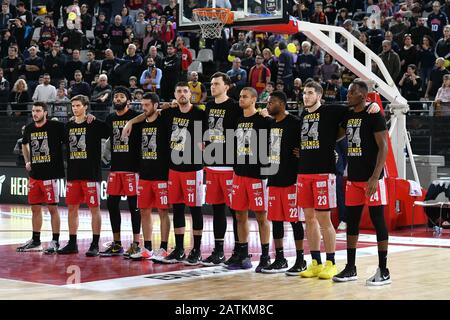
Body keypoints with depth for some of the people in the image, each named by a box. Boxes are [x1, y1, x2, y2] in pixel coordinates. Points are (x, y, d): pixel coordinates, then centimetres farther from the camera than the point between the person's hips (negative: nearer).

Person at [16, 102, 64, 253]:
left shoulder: (55, 126, -10)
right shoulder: (29, 128, 9)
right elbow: (24, 144, 28)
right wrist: (27, 161, 19)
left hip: (51, 174, -6)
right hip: (34, 174, 6)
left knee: (52, 208, -3)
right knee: (35, 208, 12)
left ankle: (55, 241, 4)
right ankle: (35, 241, 22)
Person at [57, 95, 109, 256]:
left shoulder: (95, 125, -5)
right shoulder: (68, 126, 11)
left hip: (91, 174, -6)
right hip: (73, 174, 6)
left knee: (94, 208, -1)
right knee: (72, 208, 9)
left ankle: (95, 245, 3)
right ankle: (72, 244, 17)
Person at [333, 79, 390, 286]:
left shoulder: (374, 116, -10)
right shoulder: (347, 116, 12)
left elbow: (383, 148, -14)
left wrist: (375, 177, -22)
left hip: (371, 178, -7)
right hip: (353, 178, 8)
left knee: (378, 221, -3)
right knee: (351, 222, 10)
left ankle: (383, 271, 2)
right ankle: (350, 268, 18)